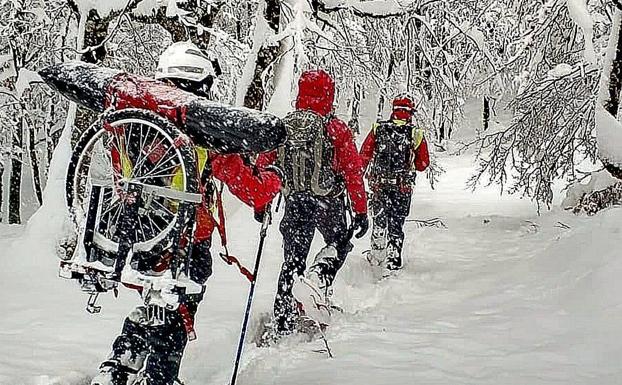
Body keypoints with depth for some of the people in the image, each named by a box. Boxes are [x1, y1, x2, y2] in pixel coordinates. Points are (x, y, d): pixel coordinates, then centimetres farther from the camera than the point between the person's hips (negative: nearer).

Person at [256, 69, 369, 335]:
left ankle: (282, 326, 10)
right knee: (339, 244, 23)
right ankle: (318, 279, -6)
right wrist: (361, 211, -3)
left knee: (292, 262, 12)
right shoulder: (336, 129, -11)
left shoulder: (281, 127, -1)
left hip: (295, 203, 3)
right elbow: (353, 173, -10)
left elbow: (262, 167, 4)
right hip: (329, 203, -3)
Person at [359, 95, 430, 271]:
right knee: (396, 223, 9)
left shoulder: (377, 130, -2)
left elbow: (364, 156, -2)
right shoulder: (416, 134, -4)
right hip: (403, 187, -1)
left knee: (379, 220, 17)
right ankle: (393, 258, 8)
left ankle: (377, 254, 22)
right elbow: (423, 164, 0)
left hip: (379, 184, 1)